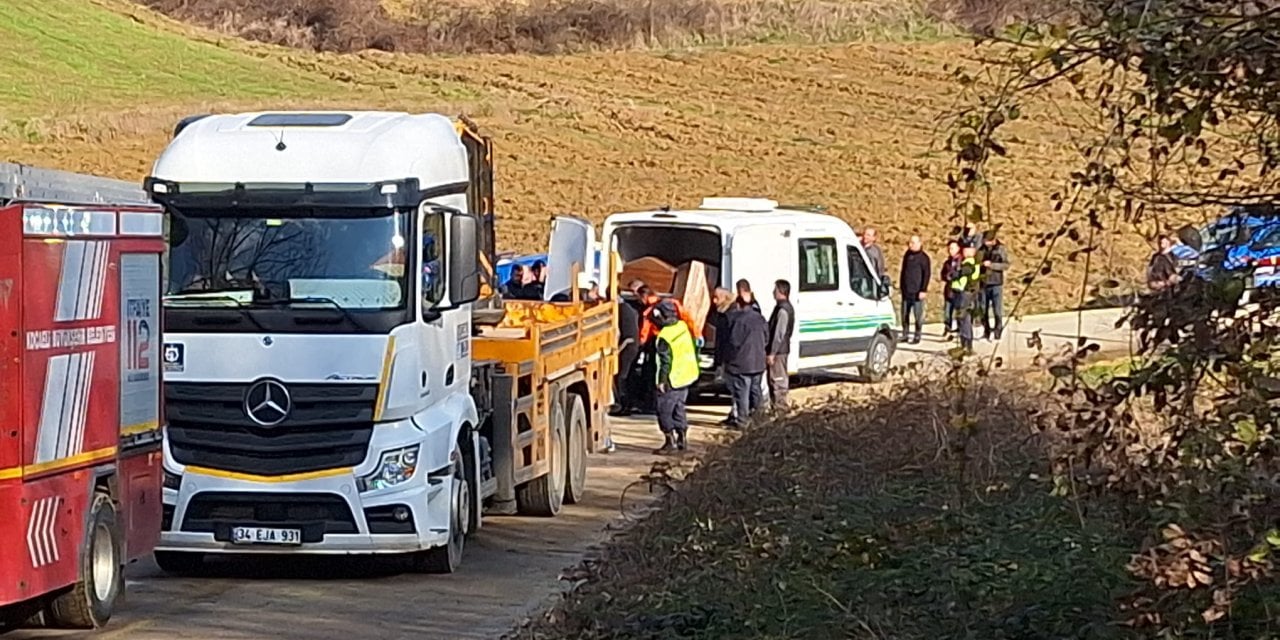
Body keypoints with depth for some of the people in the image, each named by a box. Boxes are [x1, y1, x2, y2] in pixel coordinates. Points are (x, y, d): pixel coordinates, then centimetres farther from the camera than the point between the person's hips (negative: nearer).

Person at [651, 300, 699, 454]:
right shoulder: (683, 326, 0)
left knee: (664, 411, 2)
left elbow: (666, 361, -21)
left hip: (673, 380, -8)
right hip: (687, 376, 8)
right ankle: (681, 439, 22)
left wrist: (662, 381, -16)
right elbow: (692, 350, 12)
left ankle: (670, 441, 1)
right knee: (678, 408, 18)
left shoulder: (664, 337, -22)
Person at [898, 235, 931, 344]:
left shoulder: (923, 257, -6)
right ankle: (905, 335, 15)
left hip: (917, 291, -6)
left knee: (918, 315, -2)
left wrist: (923, 290, -14)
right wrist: (901, 285, 15)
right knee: (905, 314, 7)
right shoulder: (907, 255, 13)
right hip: (906, 290, 6)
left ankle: (917, 337, 4)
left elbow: (927, 274, -9)